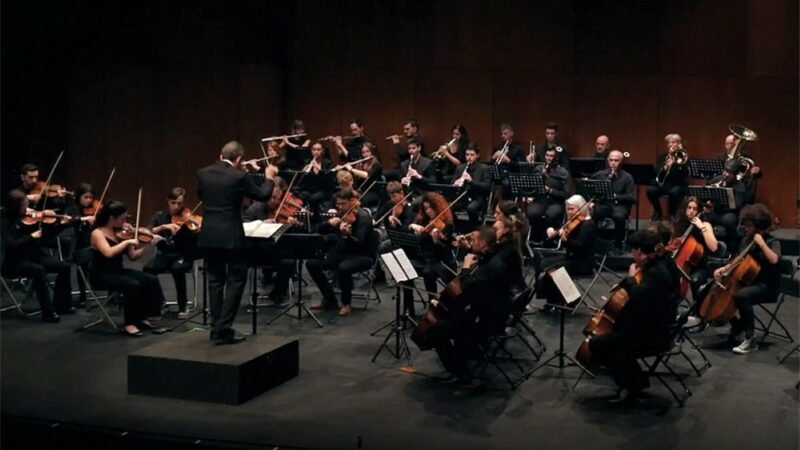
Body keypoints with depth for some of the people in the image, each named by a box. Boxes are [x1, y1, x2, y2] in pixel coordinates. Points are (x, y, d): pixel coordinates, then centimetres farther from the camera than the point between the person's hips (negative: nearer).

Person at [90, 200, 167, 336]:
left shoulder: (121, 232, 6)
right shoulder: (98, 233, -13)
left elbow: (132, 256, 5)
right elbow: (108, 253, -32)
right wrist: (127, 242, -27)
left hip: (118, 272, 7)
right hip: (101, 275, -7)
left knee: (152, 280, -10)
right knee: (133, 285, -31)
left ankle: (141, 317, 2)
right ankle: (129, 324, -19)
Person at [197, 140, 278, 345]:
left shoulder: (203, 173, 2)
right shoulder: (239, 176, -12)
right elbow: (263, 195, 0)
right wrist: (269, 177, 19)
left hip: (208, 236, 5)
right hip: (230, 236, -5)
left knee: (215, 280, 14)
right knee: (236, 280, 3)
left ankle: (216, 327, 16)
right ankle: (224, 329, -5)